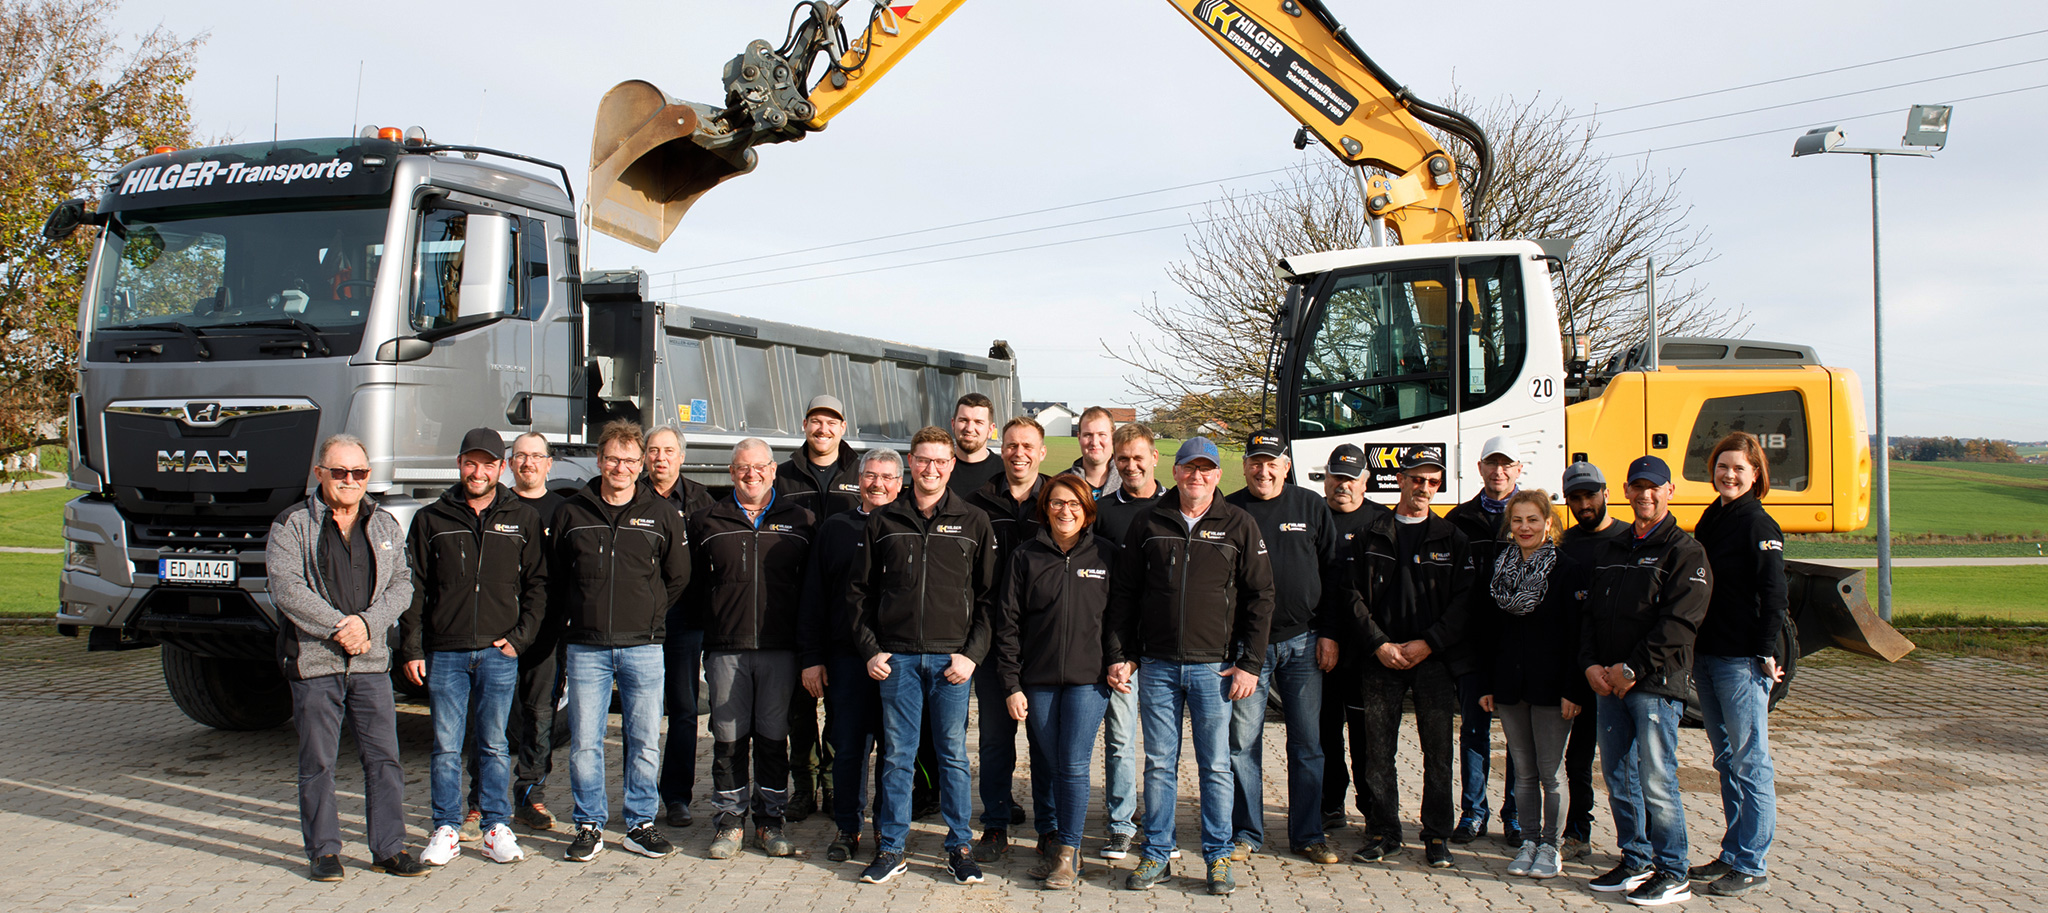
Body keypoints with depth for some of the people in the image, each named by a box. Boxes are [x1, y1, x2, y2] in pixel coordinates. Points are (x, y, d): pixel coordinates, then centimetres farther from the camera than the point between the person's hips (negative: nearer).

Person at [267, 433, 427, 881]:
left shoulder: (386, 525, 13)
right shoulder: (293, 525, 0)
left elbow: (401, 585, 7)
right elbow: (286, 588, -10)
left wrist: (368, 623, -10)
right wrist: (339, 626, -14)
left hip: (371, 662, 3)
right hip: (314, 662, -3)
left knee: (384, 758, 2)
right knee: (317, 763, 4)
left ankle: (390, 849, 10)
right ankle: (324, 851, 15)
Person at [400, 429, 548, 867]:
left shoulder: (523, 519, 7)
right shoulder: (431, 519, 7)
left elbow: (537, 584, 8)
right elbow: (413, 588, 6)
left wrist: (520, 636, -2)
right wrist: (411, 648, 0)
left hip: (499, 653, 0)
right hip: (444, 653, 0)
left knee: (494, 745, 6)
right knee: (446, 747, 4)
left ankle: (497, 827, 15)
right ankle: (446, 830, 13)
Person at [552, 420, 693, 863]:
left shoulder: (662, 514, 4)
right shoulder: (572, 512, 6)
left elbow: (678, 577, 11)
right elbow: (554, 577, 13)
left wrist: (648, 616, 8)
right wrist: (577, 618, 7)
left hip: (643, 648, 0)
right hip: (586, 648, 0)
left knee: (645, 742, 4)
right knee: (584, 743, 2)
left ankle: (640, 824, 16)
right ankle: (589, 826, 14)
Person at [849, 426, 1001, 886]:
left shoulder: (974, 523, 5)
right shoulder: (883, 521, 7)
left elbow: (989, 594, 5)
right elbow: (859, 590, 11)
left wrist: (972, 653, -5)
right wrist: (870, 649, 1)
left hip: (951, 657, -1)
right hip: (897, 657, 1)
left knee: (953, 753, 5)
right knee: (897, 754, 6)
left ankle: (959, 848, 16)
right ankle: (891, 848, 15)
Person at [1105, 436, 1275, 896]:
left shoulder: (1239, 526, 3)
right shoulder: (1148, 524, 7)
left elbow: (1260, 597, 3)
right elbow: (1123, 592, 10)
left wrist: (1250, 663, -3)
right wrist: (1121, 655, 3)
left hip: (1213, 667, -1)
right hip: (1157, 665, 1)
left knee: (1215, 766, 3)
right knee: (1159, 764, 6)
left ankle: (1218, 857, 15)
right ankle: (1156, 856, 16)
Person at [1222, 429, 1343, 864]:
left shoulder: (1311, 507, 7)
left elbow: (1333, 574, 8)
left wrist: (1330, 634, 2)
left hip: (1302, 643, 1)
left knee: (1308, 743, 6)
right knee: (1243, 742, 2)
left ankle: (1308, 835, 16)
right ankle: (1244, 833, 14)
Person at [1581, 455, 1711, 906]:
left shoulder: (1685, 552, -3)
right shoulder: (1613, 551, 18)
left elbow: (1679, 624, -13)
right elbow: (1591, 611, 17)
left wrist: (1632, 669, -16)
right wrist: (1591, 664, 1)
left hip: (1657, 684, -7)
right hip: (1608, 683, 7)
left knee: (1656, 780, -6)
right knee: (1618, 778, 11)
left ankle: (1672, 874, 5)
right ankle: (1635, 861, 23)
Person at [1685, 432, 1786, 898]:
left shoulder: (1759, 526, -9)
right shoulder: (1711, 520, 13)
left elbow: (1773, 597, -13)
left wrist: (1765, 654, -16)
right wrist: (1694, 647, 13)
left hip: (1743, 662, -8)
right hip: (1706, 657, 8)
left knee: (1750, 763, -2)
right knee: (1726, 762, 14)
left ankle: (1752, 868, 2)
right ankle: (1732, 855, 23)